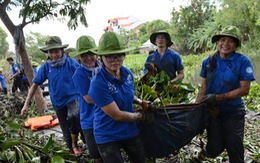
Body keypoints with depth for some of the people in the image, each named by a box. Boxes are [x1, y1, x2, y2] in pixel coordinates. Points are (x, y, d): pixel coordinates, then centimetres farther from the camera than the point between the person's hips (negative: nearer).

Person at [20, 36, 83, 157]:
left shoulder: (71, 63, -12)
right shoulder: (45, 67, -6)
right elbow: (35, 85, -2)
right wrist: (26, 104, -5)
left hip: (73, 98, -3)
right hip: (58, 103, 3)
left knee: (73, 116, -33)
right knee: (66, 131, 12)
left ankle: (75, 145, -9)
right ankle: (73, 151, 36)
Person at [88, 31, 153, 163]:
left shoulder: (127, 73, -5)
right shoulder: (98, 83, -26)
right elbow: (117, 115, -23)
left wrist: (140, 102, 0)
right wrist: (141, 116, -11)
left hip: (130, 131, 7)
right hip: (108, 136, -6)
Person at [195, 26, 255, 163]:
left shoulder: (243, 61, -11)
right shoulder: (208, 61, 0)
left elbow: (244, 89, -14)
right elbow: (204, 87, 5)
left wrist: (218, 97, -19)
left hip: (234, 112, -1)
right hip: (212, 110, 2)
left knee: (234, 148, 1)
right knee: (215, 149, 1)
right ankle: (205, 152, 35)